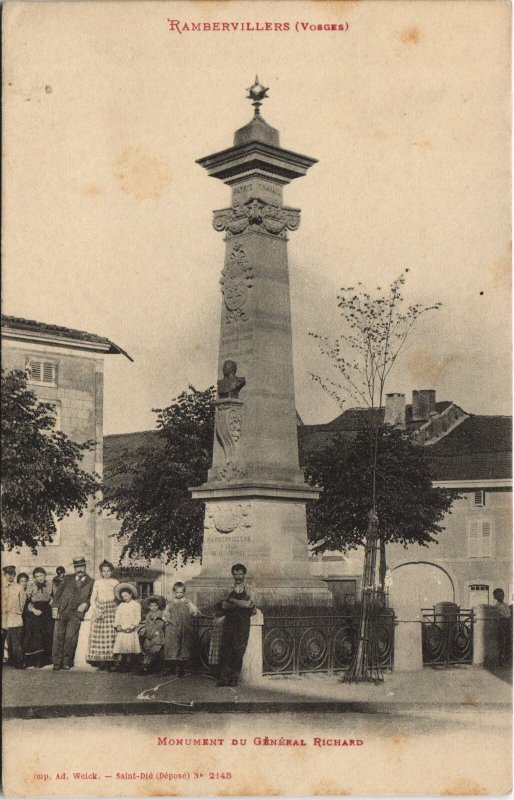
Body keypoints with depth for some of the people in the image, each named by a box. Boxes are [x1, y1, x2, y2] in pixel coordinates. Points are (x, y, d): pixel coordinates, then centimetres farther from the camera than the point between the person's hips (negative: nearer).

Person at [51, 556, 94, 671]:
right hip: (62, 611, 2)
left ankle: (67, 662, 1)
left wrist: (85, 604, -9)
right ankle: (57, 663, 1)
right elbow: (58, 592, 13)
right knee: (58, 636, -4)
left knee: (70, 637, -11)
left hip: (76, 614, -2)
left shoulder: (91, 582, 11)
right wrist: (55, 607, 2)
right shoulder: (68, 579, 18)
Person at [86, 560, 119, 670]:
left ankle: (109, 659, -9)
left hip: (111, 608, 0)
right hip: (99, 608, 1)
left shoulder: (115, 582, 9)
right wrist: (95, 609, -7)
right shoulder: (97, 582, 9)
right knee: (98, 634, -8)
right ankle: (100, 659, -7)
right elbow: (93, 598, 7)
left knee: (110, 634, -10)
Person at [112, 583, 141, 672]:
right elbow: (117, 616, 11)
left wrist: (132, 626, -12)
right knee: (119, 647, -4)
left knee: (129, 648, -3)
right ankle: (118, 664, -6)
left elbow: (138, 618, -3)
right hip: (121, 630, 4)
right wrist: (117, 625, -4)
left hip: (130, 630, -3)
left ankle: (128, 665, 4)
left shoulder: (136, 605, 1)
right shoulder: (121, 606, 14)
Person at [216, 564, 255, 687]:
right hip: (229, 622, 3)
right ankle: (223, 678, -5)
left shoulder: (248, 590, 6)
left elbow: (247, 604, -11)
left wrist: (232, 600, -2)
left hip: (242, 623, -3)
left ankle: (234, 678, -1)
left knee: (238, 651, -7)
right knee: (225, 650, -5)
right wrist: (240, 604, -8)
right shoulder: (230, 590, 16)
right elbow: (223, 605, 4)